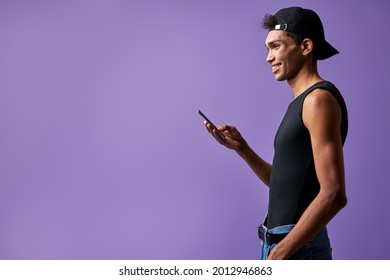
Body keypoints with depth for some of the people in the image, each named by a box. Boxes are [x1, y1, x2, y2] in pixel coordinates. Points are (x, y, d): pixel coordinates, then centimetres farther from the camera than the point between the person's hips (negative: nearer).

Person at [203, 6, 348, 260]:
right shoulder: (302, 103, 17)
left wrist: (280, 253, -21)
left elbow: (334, 194, -20)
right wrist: (241, 148, 10)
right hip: (281, 245, 10)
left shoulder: (320, 98, -12)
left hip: (296, 250, -10)